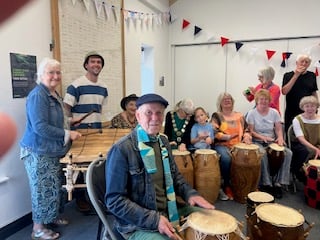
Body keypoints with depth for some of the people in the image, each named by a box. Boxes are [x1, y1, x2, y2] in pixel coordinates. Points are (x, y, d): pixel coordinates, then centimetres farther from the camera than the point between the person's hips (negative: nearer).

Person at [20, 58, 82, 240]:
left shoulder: (55, 95, 9)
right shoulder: (37, 95, -19)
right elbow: (40, 127, -27)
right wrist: (67, 134, -23)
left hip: (52, 150, 9)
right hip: (38, 151, -9)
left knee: (54, 187, 18)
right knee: (43, 189, 2)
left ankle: (51, 217, 38)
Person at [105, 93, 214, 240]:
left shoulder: (163, 141, 4)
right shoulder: (121, 150, -20)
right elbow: (114, 200, -19)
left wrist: (189, 193, -1)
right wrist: (154, 219, -25)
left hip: (168, 214, 7)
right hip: (137, 226, -7)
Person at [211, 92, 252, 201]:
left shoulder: (239, 115, 20)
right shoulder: (216, 115, 8)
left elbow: (246, 129, 16)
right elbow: (214, 132, -5)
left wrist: (246, 136, -7)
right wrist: (227, 137, -20)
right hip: (222, 145, -3)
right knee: (226, 158, -35)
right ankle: (226, 186, -14)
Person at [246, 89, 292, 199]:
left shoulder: (274, 112, 5)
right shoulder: (252, 113, -3)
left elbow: (278, 129, 3)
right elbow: (251, 131, -7)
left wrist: (280, 138, -18)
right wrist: (263, 137, -23)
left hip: (272, 142, 4)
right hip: (257, 142, -4)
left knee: (288, 153, -20)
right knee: (262, 153, -36)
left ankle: (278, 183, -13)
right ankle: (266, 184, -21)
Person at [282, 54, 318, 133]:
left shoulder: (312, 76, 7)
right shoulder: (288, 75, 0)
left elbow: (314, 93, 14)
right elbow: (284, 92, -14)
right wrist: (296, 75, -15)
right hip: (291, 113, -2)